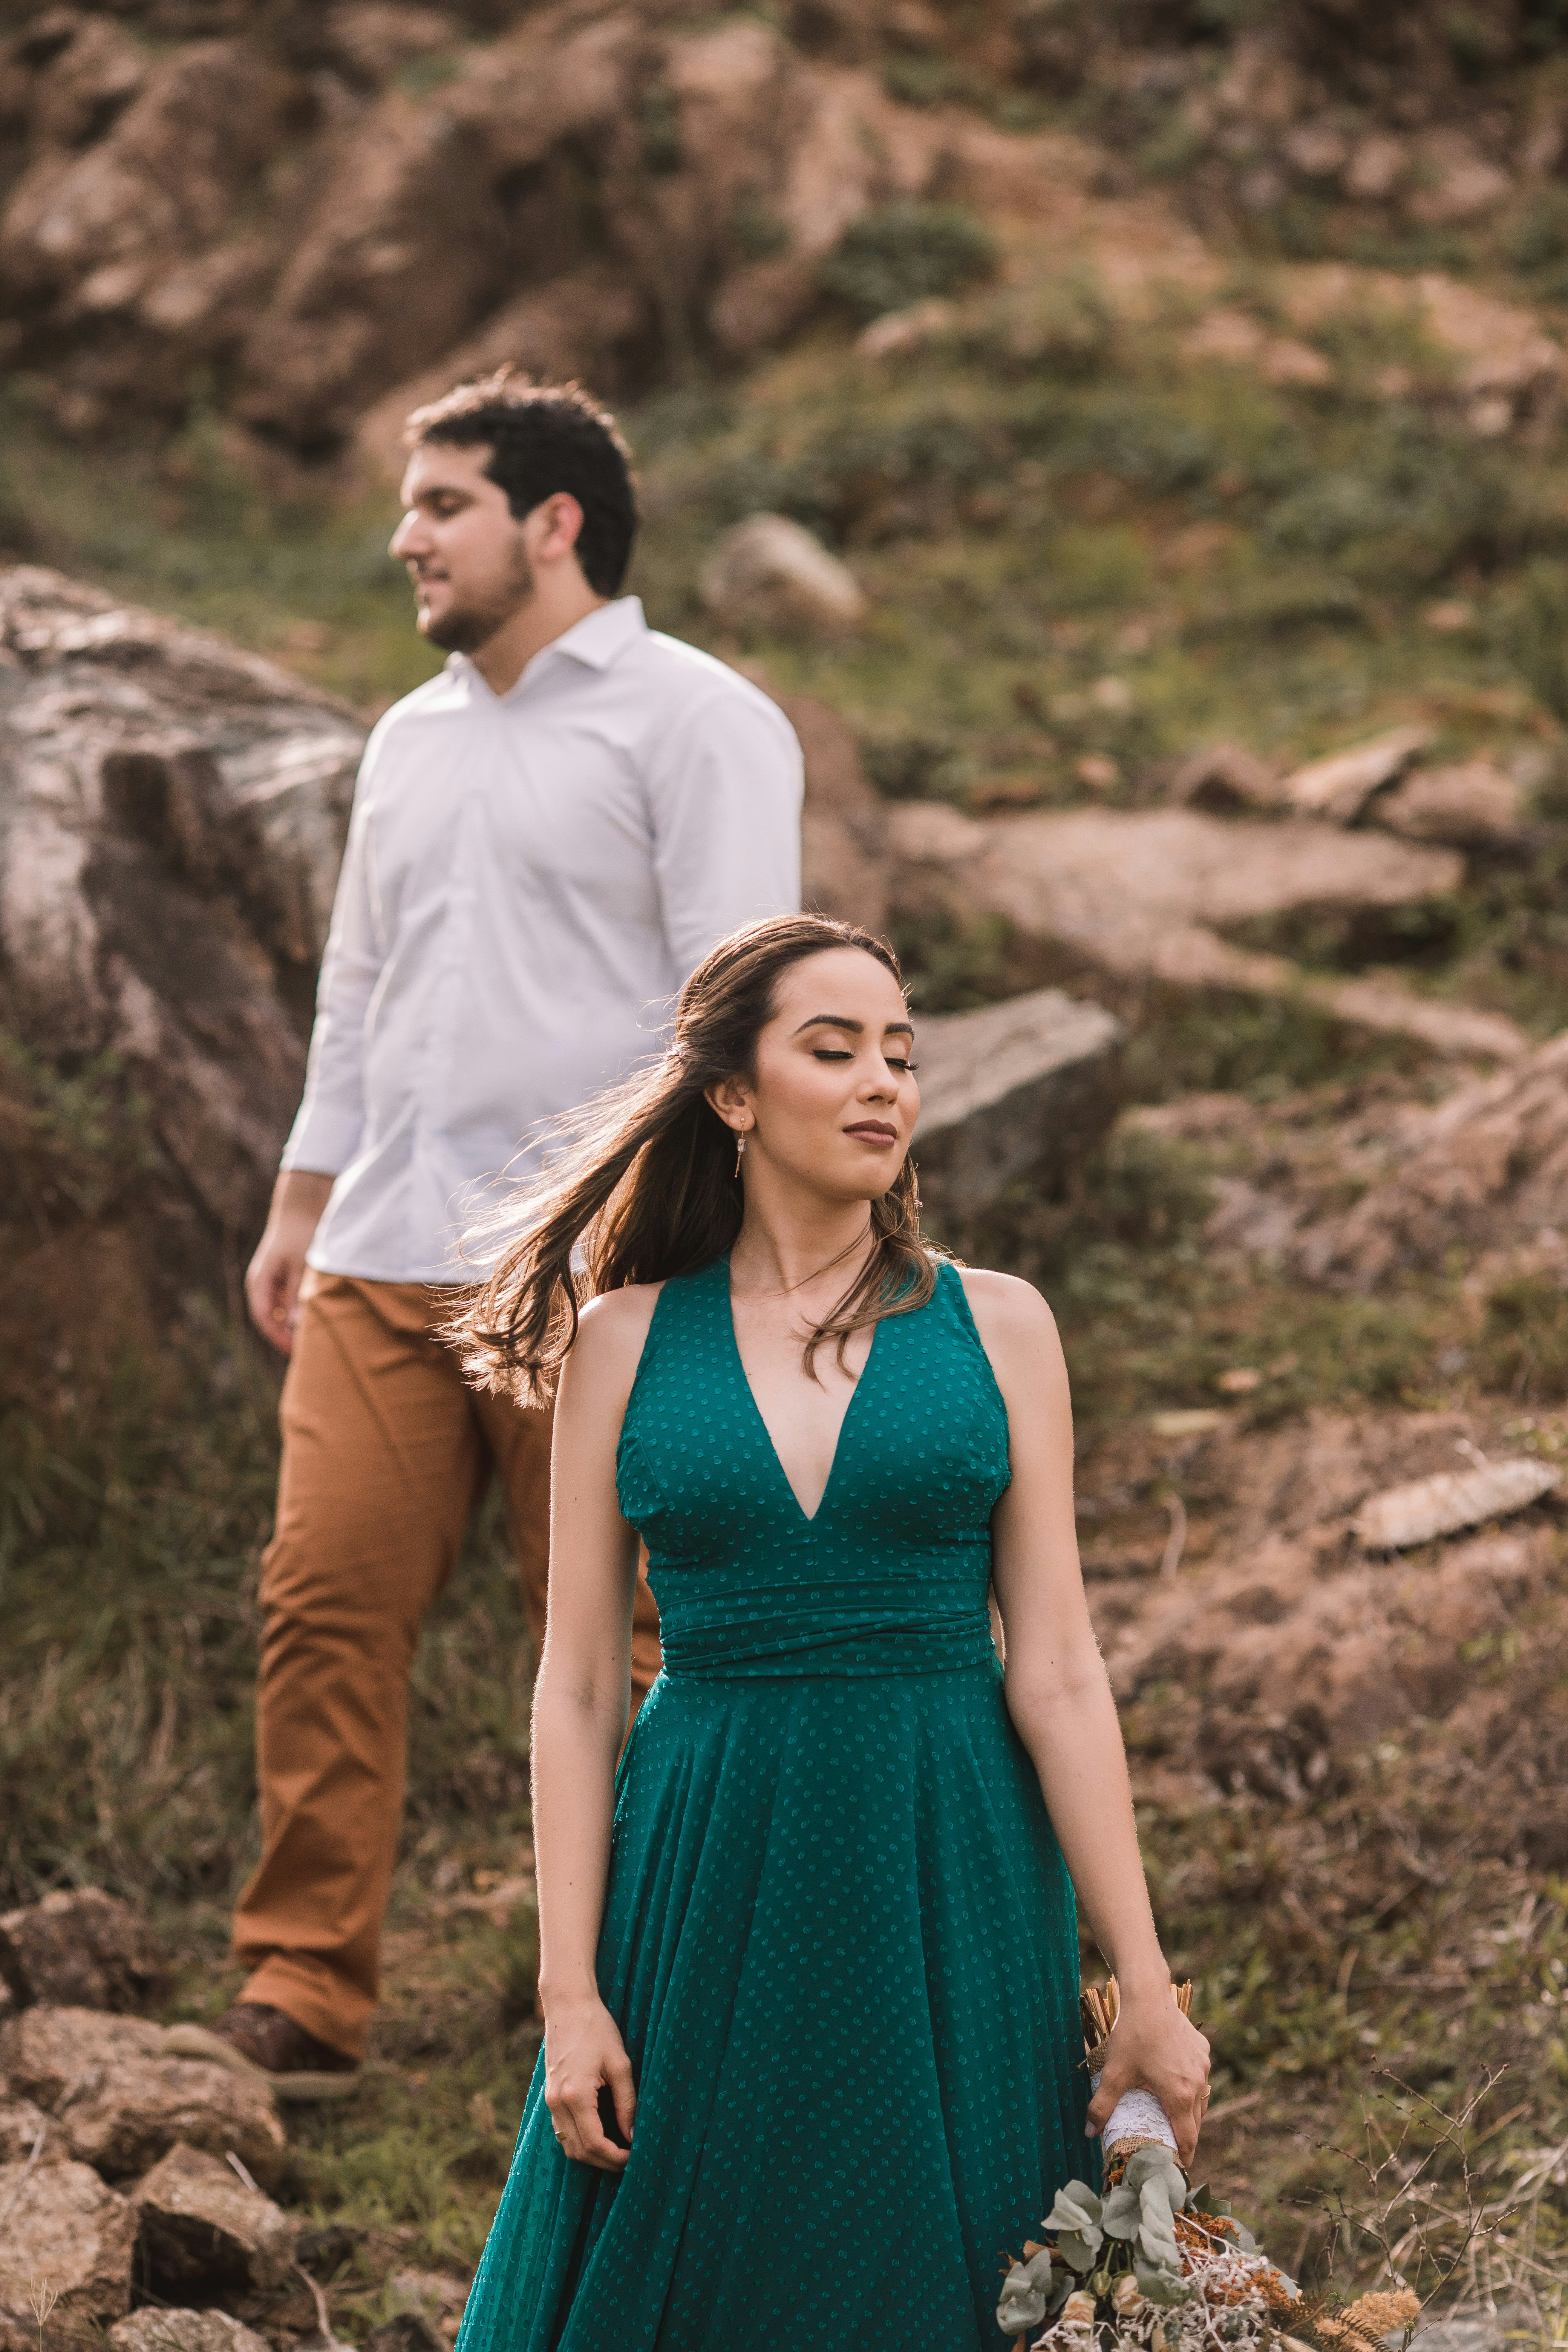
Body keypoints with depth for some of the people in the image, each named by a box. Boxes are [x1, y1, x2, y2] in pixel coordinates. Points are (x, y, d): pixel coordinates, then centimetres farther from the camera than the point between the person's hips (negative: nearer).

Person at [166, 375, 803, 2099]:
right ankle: (302, 2002, 1)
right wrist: (300, 1206, 20)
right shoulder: (411, 740, 21)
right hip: (383, 1268, 6)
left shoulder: (693, 725, -2)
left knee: (614, 1655, -1)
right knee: (325, 1607, -3)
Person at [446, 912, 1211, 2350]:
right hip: (711, 1891, 0)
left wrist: (1147, 1988, -5)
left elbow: (1056, 1670, 0)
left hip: (946, 1892, 0)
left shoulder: (996, 1327, 3)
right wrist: (567, 1995, -3)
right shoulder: (624, 1343, 3)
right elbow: (578, 1687, 3)